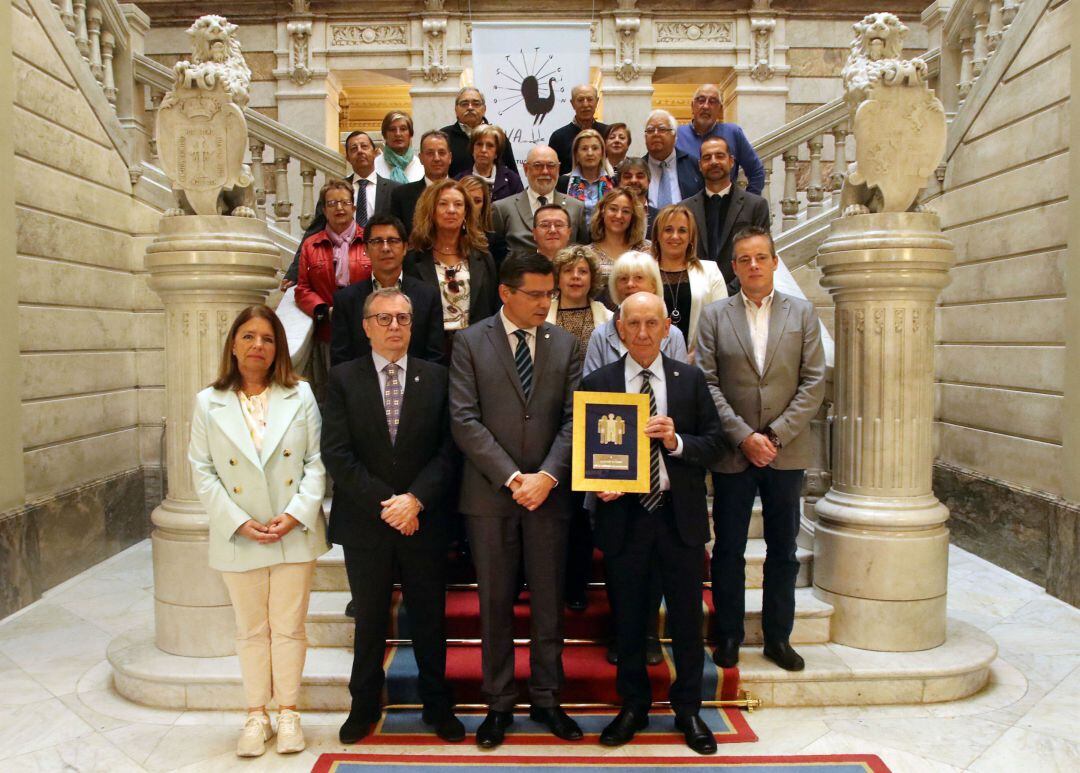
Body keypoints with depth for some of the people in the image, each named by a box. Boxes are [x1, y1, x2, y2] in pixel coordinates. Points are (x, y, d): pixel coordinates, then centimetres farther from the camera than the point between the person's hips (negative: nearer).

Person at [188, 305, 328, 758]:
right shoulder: (208, 403, 0)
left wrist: (297, 512, -13)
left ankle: (288, 713, 23)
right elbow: (202, 472, -1)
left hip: (294, 535, 0)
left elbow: (316, 461, -1)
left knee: (289, 628, 9)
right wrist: (239, 522, -11)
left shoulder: (300, 396, 0)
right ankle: (256, 716, 25)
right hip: (239, 538, 1)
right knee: (251, 631, 13)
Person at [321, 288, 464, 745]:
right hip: (364, 523, 0)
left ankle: (437, 705, 28)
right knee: (369, 620, 13)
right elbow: (336, 453, -7)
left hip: (424, 521, 1)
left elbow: (447, 450, -3)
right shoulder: (343, 379, 0)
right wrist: (384, 502, -14)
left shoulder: (436, 378, 2)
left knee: (430, 619, 11)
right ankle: (364, 706, 30)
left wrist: (415, 499, -15)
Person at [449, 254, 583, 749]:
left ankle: (546, 699, 25)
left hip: (549, 492, 2)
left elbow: (574, 418, 1)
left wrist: (547, 476, -13)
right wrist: (512, 477, -15)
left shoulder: (565, 344, 7)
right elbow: (464, 420, -8)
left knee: (549, 602, 10)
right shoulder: (470, 343, -1)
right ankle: (499, 703, 22)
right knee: (495, 603, 8)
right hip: (489, 494, -2)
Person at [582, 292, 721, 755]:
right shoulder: (597, 383, 1)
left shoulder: (691, 380, 3)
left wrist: (676, 441, -17)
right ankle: (633, 706, 32)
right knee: (628, 620, 13)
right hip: (623, 514, 0)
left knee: (687, 620, 10)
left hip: (680, 514, 1)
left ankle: (688, 709, 30)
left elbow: (714, 443, 1)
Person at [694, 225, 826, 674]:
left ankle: (778, 636, 24)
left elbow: (814, 383, -1)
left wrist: (776, 434, -11)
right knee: (728, 549, 8)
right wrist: (743, 436, -13)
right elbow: (708, 384, -4)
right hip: (732, 452, -1)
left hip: (787, 452, 1)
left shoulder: (802, 313, 5)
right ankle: (728, 635, 22)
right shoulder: (714, 316, 2)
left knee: (783, 549, 11)